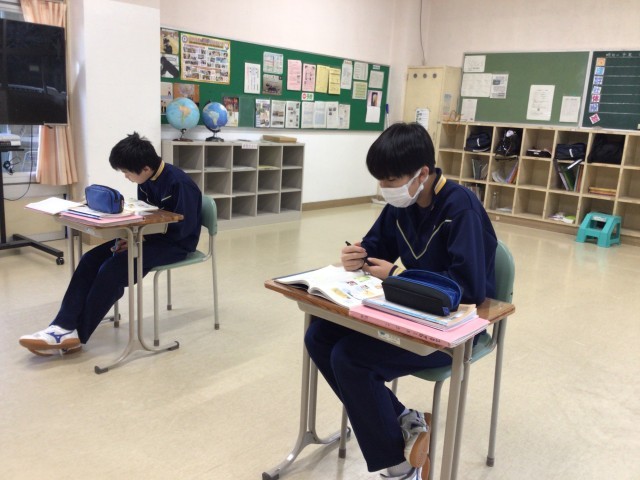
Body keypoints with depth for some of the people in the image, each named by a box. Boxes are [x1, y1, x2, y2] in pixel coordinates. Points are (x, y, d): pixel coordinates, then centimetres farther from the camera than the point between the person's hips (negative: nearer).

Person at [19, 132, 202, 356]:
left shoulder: (179, 184, -22)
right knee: (91, 260, -11)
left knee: (113, 269, -26)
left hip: (175, 244, -8)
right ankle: (64, 326, -17)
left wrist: (141, 239, -20)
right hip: (149, 237, 8)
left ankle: (75, 334, -15)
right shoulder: (147, 180, 3)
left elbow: (183, 229, -22)